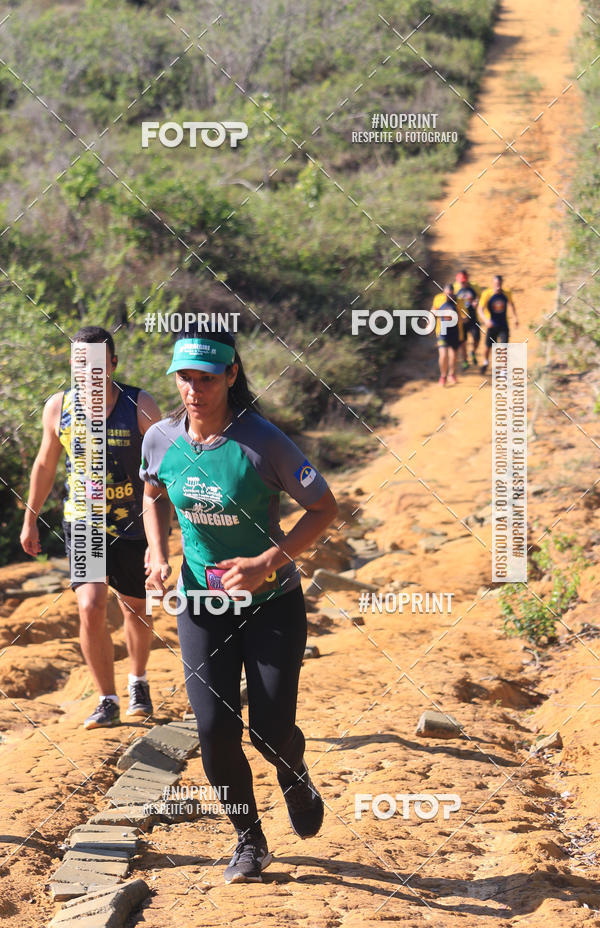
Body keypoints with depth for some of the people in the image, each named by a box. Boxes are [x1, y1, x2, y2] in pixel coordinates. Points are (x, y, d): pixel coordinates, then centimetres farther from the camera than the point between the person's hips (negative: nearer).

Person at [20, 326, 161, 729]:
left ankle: (138, 682, 41)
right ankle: (107, 702, -1)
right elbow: (45, 464, 9)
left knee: (136, 610, 13)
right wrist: (30, 520, 14)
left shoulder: (141, 406, -14)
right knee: (91, 608, -15)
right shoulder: (58, 408, -6)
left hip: (133, 526, -1)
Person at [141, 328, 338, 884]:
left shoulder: (262, 442, -20)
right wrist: (158, 556, -2)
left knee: (270, 729, -5)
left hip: (272, 602, -3)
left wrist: (267, 563, -23)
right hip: (201, 602, 3)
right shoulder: (161, 440, -7)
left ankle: (295, 776, 34)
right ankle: (249, 841, 18)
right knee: (215, 729, -5)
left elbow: (324, 507, -12)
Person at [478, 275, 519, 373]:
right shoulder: (487, 294, -13)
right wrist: (486, 320, -33)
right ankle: (486, 362, 40)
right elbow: (480, 309, -17)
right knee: (488, 346, 11)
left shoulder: (507, 294, -4)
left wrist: (515, 318, 18)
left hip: (503, 325, 1)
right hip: (491, 325, -1)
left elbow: (512, 304, 18)